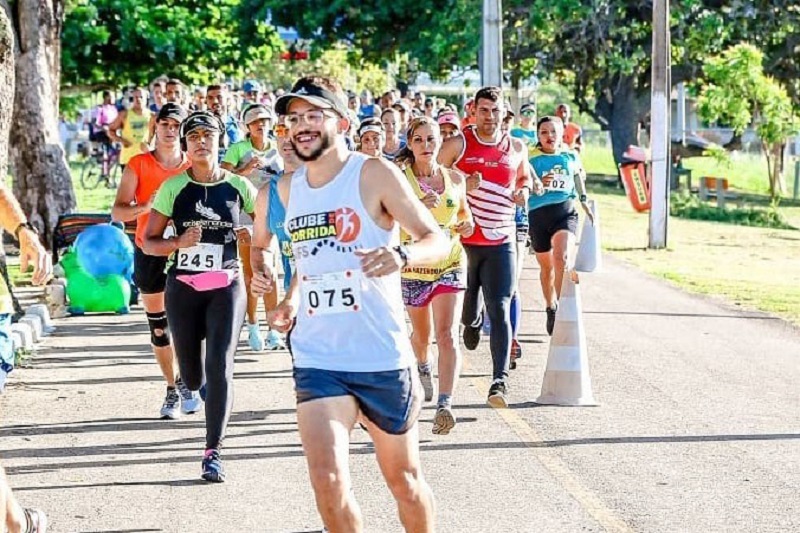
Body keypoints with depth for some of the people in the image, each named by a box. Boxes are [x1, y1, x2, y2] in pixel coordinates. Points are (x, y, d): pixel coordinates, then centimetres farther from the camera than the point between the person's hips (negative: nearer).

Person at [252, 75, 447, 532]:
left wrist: (402, 256, -33)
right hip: (317, 360, 3)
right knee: (327, 478, -14)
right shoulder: (290, 189, 10)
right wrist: (290, 300, 11)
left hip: (383, 357, -3)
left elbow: (438, 241, -12)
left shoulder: (375, 175, -7)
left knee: (403, 479, 11)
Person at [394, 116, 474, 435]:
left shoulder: (455, 178, 4)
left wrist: (467, 223, 0)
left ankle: (444, 405, -22)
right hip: (413, 267, -1)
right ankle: (422, 367, 54)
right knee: (421, 332, 18)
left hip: (449, 264, 1)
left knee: (447, 335, -14)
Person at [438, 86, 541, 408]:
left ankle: (500, 379, -17)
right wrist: (461, 185, -17)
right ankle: (472, 321, 51)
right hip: (463, 239, -1)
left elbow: (524, 177, 25)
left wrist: (524, 191, 3)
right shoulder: (458, 145, -3)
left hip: (501, 241, 1)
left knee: (500, 309, -11)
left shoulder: (516, 148, 7)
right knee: (468, 306, 12)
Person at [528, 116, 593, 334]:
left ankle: (562, 306, -20)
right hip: (539, 213, 0)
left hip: (565, 211, 0)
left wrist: (585, 203, 31)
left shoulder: (571, 156, 8)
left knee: (562, 257, -25)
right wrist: (539, 184, -21)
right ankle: (550, 308, 33)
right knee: (546, 266, 13)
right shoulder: (532, 159, 0)